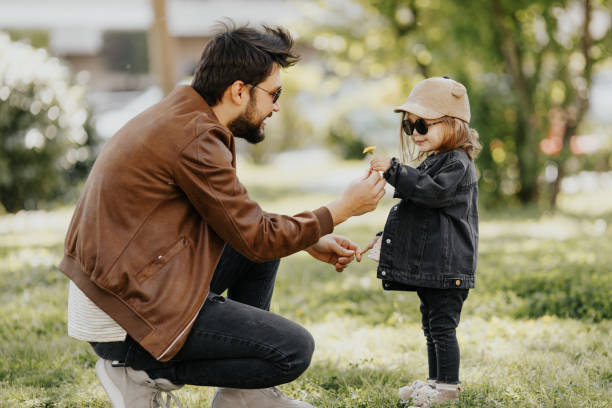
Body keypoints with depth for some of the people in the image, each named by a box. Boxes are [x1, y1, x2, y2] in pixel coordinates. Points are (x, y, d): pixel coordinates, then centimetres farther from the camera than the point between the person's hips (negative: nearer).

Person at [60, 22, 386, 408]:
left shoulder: (181, 114, 10)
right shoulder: (195, 139, -19)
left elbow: (242, 218, 21)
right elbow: (256, 240, -12)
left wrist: (311, 240, 17)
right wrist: (341, 209, -1)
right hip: (126, 315, -10)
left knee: (266, 242, 19)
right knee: (294, 350, -8)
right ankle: (146, 373, -1)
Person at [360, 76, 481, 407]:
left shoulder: (457, 164, -11)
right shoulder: (432, 162, 20)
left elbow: (432, 192, -29)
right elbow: (414, 206, 28)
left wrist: (394, 171, -31)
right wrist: (384, 238, 25)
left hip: (447, 265, -10)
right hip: (428, 265, 10)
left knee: (442, 324, -6)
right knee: (432, 324, 16)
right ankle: (435, 380, 25)